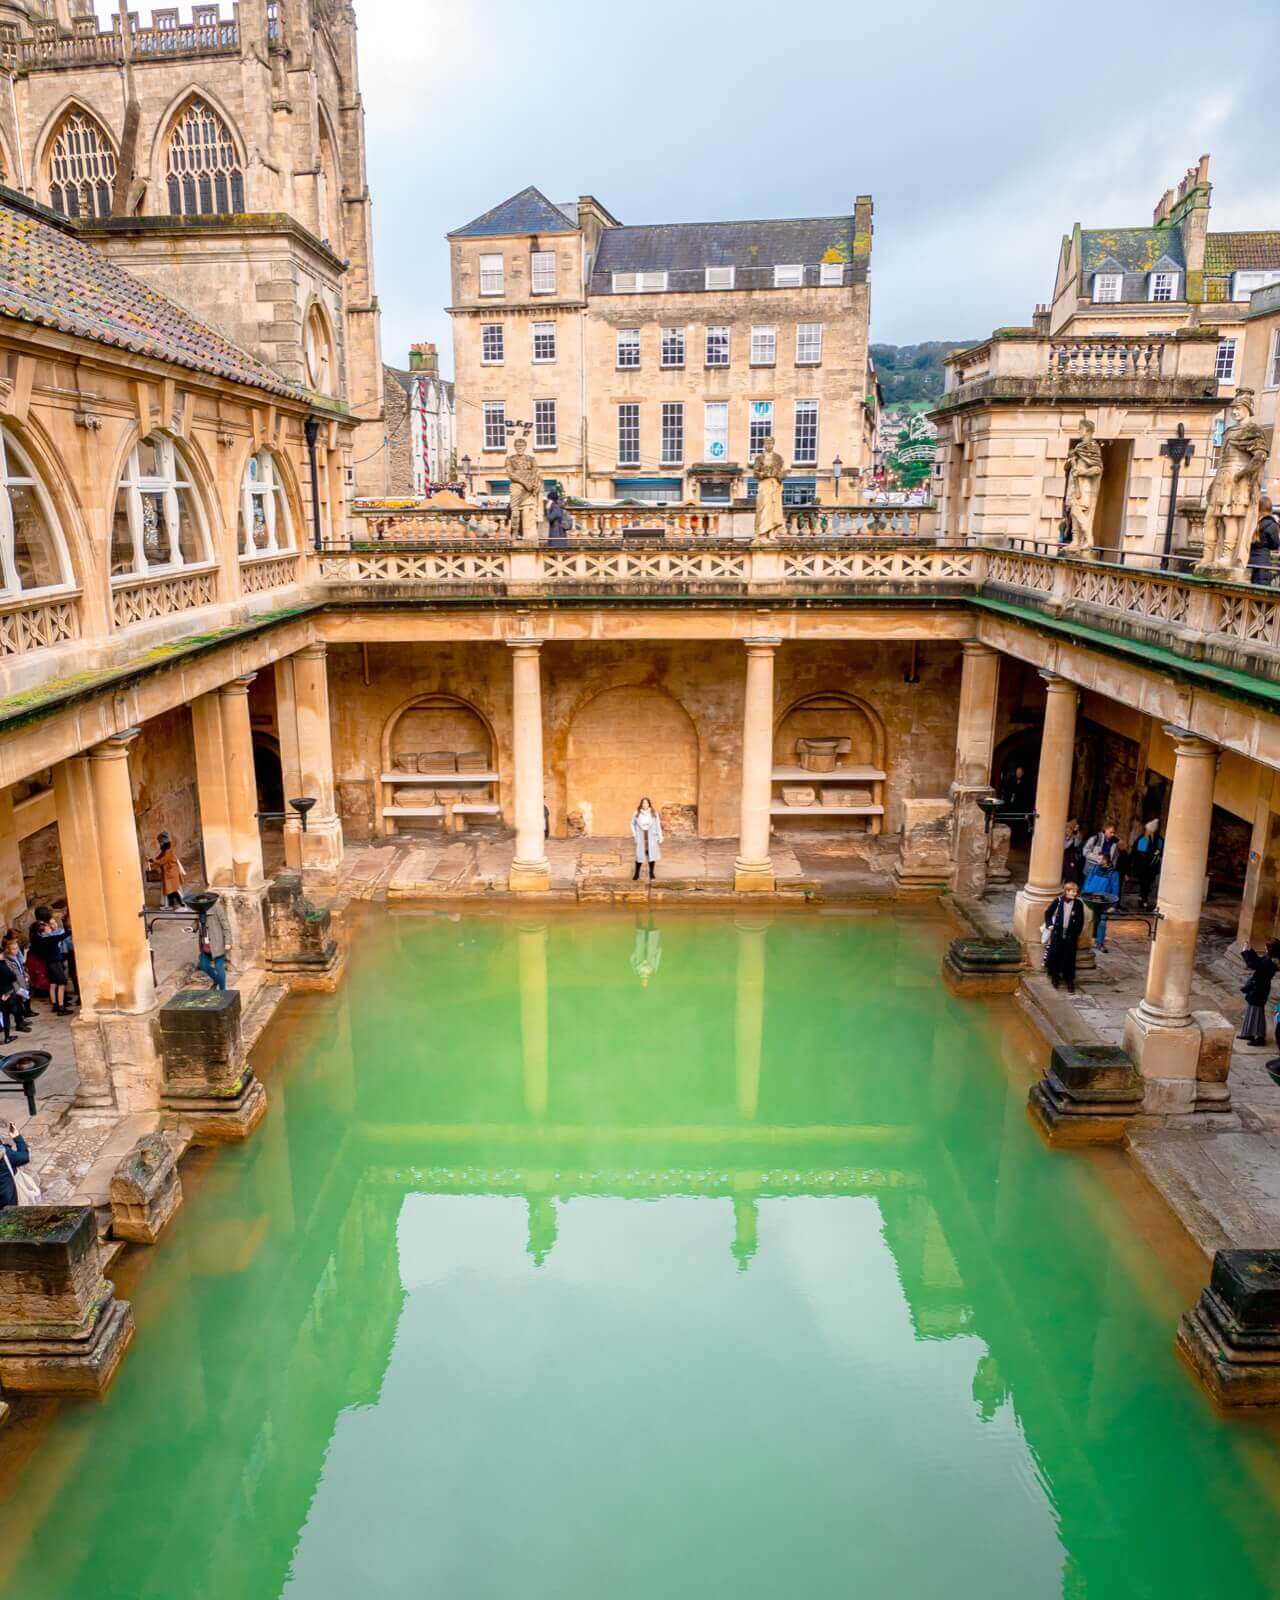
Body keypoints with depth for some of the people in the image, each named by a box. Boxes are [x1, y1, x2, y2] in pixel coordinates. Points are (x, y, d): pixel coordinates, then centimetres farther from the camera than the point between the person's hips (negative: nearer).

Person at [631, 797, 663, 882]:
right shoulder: (637, 813, -2)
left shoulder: (654, 813, -1)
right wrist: (634, 834, 1)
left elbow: (658, 825, 2)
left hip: (651, 837, 1)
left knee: (652, 854, 1)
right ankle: (636, 873, 11)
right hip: (640, 837, -1)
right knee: (640, 855, -1)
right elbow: (632, 824, 10)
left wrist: (660, 837, 0)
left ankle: (651, 872, 15)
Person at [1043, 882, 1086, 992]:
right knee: (1054, 956, 6)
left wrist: (1077, 933, 0)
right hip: (1057, 933, 0)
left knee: (1069, 958, 3)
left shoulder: (1078, 904, -4)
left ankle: (1069, 981, 12)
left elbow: (1081, 920, 3)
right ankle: (1055, 977, 25)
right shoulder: (1058, 901, -6)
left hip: (1071, 935, 0)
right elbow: (1048, 913, 5)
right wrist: (1050, 925, -4)